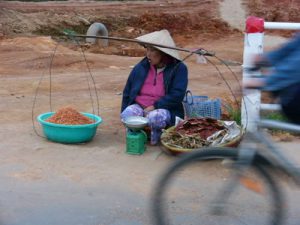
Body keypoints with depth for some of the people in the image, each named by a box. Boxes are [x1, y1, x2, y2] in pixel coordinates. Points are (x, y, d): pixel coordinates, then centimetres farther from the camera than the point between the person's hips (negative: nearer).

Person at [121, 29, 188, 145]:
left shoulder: (179, 68, -4)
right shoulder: (141, 67, 7)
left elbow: (177, 95, -13)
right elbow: (127, 92, 13)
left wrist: (155, 106, -20)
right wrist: (124, 114, 3)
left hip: (162, 109, -3)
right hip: (139, 107, 3)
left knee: (156, 117, -37)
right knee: (128, 115, -30)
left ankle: (154, 135, -5)